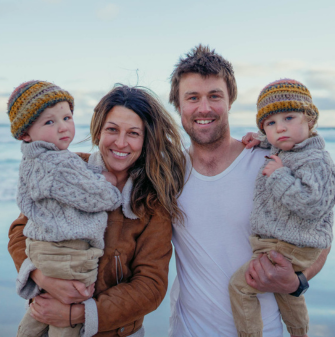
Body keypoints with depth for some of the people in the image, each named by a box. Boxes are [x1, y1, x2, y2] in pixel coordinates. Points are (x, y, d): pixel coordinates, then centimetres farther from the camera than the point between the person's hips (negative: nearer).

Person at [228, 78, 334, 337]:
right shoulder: (279, 153, 5)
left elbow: (312, 207, -34)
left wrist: (278, 176, -28)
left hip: (291, 248, -10)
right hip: (287, 244, 10)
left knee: (240, 285, -6)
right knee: (286, 292, 29)